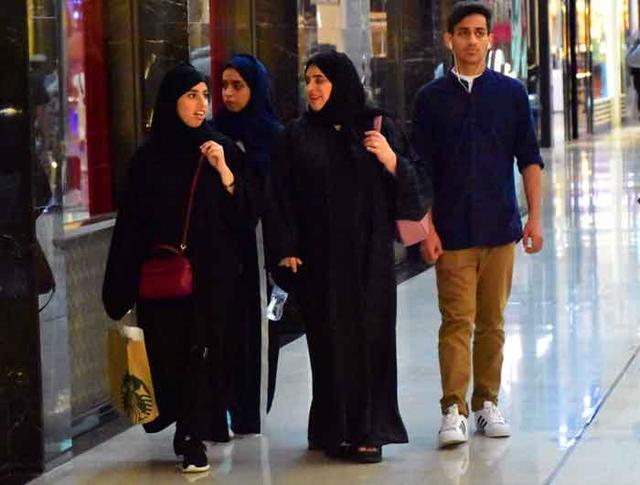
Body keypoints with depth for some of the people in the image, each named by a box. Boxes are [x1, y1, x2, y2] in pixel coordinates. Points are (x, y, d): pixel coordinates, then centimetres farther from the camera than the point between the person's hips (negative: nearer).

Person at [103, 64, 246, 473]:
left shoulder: (222, 150, 5)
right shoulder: (150, 158, 3)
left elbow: (243, 215, 1)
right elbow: (132, 223, 2)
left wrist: (225, 172, -15)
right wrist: (123, 288, -3)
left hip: (214, 273, 0)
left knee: (206, 351, -4)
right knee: (173, 353, 1)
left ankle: (194, 438, 3)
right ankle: (195, 431, 16)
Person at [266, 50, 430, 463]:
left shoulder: (377, 127, 4)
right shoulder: (298, 135, 5)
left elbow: (413, 181, 4)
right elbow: (282, 196, 3)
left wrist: (391, 159, -15)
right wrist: (286, 249, -6)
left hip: (369, 254, 0)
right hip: (319, 256, 0)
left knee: (369, 334, -1)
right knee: (329, 340, 0)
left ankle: (368, 430, 6)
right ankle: (334, 429, 7)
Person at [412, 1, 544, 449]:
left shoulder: (511, 93, 5)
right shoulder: (432, 98, 3)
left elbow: (530, 159, 7)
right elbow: (421, 170, 3)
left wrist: (535, 217, 0)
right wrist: (426, 227, -3)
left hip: (500, 227, 1)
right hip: (452, 231, -1)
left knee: (492, 322, 7)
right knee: (457, 320, -6)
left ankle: (487, 403, 16)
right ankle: (454, 409, -6)